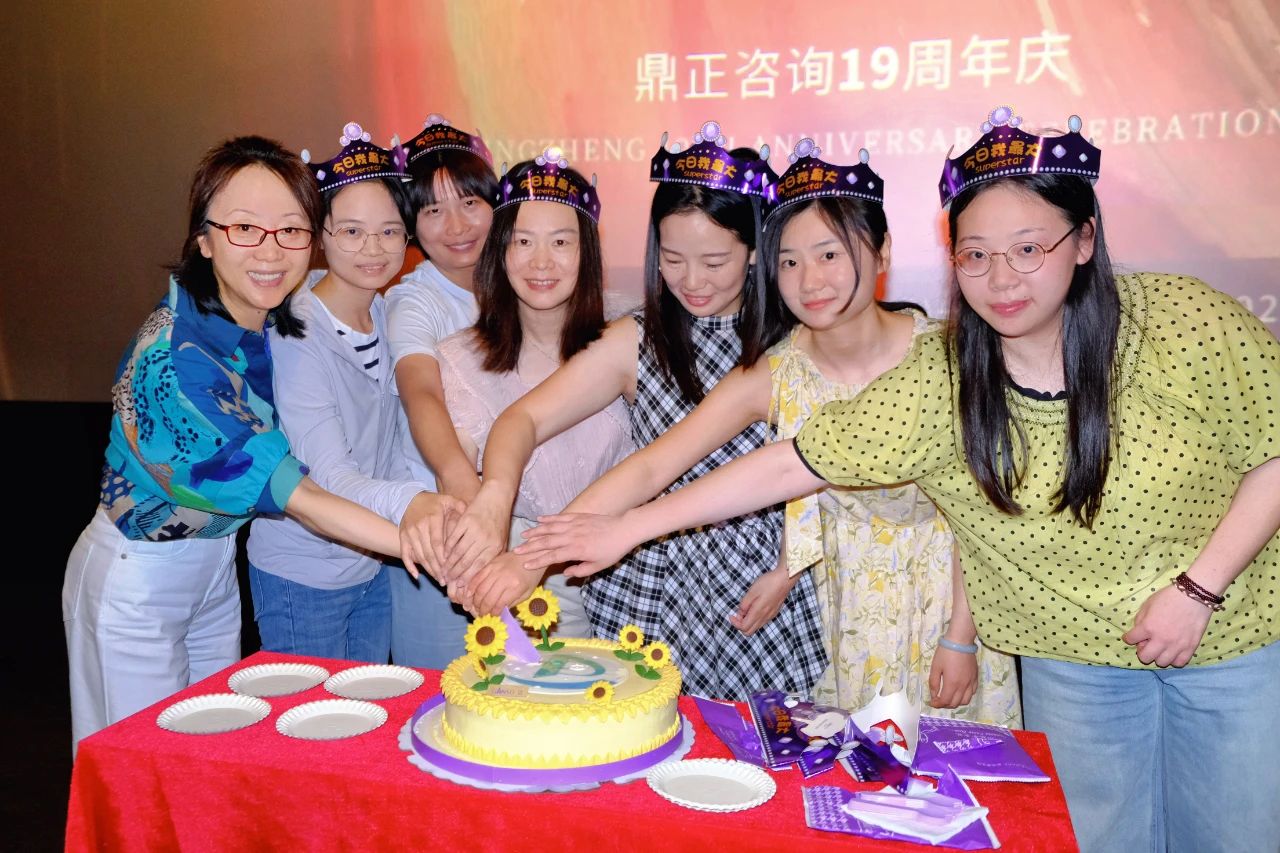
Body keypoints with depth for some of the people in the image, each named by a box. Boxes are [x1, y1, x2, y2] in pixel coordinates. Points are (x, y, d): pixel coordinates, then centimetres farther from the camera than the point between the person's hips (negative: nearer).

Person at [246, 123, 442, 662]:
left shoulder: (385, 314, 1)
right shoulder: (295, 335, -22)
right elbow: (330, 477, -30)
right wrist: (410, 503, -48)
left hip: (374, 568, 7)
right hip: (303, 576, -7)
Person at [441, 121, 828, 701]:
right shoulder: (637, 342, -2)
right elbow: (524, 418, -10)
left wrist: (789, 571, -5)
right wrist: (495, 497, -30)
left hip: (766, 601, 0)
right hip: (655, 596, 0)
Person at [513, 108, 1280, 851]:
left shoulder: (1186, 321, -20)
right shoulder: (941, 382, -18)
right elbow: (792, 463, -17)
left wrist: (1199, 585, -19)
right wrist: (630, 527, -20)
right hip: (1070, 654, 0)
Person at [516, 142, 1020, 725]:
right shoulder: (775, 376, -14)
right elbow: (648, 468, -22)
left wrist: (962, 637, -9)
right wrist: (531, 553, -33)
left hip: (945, 594, -1)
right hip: (843, 607, 1)